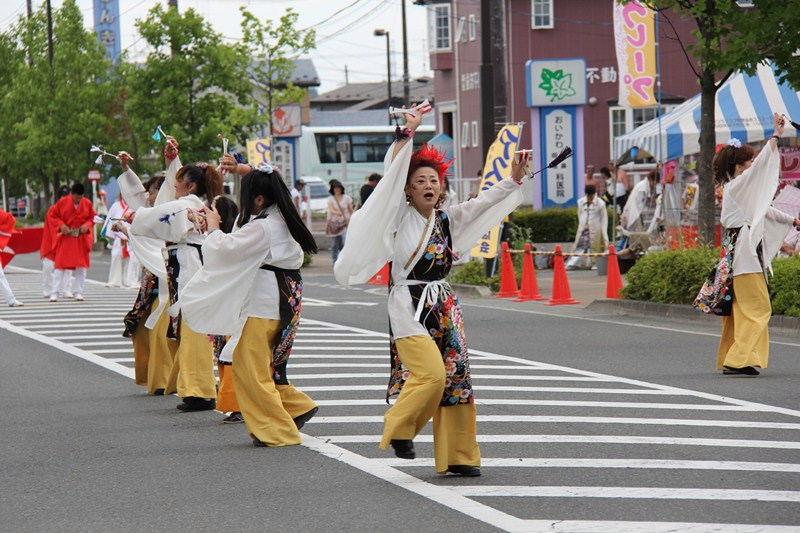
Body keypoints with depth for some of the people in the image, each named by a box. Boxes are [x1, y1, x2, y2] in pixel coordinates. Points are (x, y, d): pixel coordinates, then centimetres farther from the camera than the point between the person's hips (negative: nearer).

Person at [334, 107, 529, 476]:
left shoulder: (448, 218, 11)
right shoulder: (401, 216, -4)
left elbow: (486, 201, 17)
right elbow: (391, 173, -15)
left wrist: (514, 179, 7)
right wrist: (407, 132, -20)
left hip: (444, 305, 6)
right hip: (409, 306, -6)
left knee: (456, 379, 2)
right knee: (432, 374, -19)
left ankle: (457, 455, 7)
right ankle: (399, 429, 3)